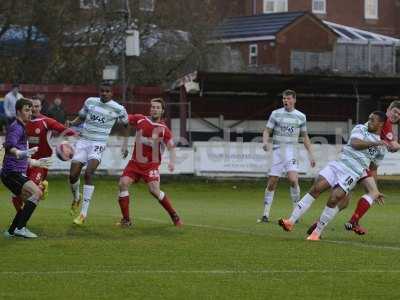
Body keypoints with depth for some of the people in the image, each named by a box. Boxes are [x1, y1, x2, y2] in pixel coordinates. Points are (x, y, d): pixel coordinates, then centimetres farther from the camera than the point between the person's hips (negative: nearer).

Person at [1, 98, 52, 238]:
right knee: (36, 192, -24)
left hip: (18, 173, 11)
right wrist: (19, 153, -49)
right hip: (12, 173, -11)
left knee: (30, 201, 16)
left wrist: (35, 162, 41)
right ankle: (20, 227, -26)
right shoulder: (16, 128, -10)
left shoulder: (21, 127, 22)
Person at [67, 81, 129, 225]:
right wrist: (71, 123, -2)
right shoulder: (90, 102, 5)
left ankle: (83, 214, -18)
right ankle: (76, 199, 31)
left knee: (89, 173, -22)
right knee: (73, 175, -4)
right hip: (83, 141, 3)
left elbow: (126, 125, 14)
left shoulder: (118, 109, -2)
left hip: (98, 144, -3)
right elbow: (81, 118, 18)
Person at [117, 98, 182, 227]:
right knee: (123, 183, -15)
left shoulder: (163, 129, -7)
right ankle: (126, 219, -7)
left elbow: (171, 147, -13)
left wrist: (172, 161, -29)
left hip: (151, 164, -4)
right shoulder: (140, 119, 2)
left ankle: (174, 216, 4)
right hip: (135, 162, 4)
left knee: (154, 190, -18)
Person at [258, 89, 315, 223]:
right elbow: (267, 131, 4)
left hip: (291, 151, 0)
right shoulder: (276, 114, 5)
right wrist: (265, 141, -17)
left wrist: (310, 154, 11)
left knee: (293, 179, -19)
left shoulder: (301, 116, 9)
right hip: (277, 150, 0)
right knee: (272, 183, -3)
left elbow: (305, 136, 17)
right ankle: (266, 214, 5)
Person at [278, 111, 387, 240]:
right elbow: (355, 143, -10)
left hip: (352, 174, -1)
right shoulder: (361, 129, 11)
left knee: (333, 200, -18)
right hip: (338, 164, 1)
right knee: (316, 189, -14)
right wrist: (374, 143, -10)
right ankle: (291, 222, -14)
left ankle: (317, 232, -6)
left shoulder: (381, 148, 13)